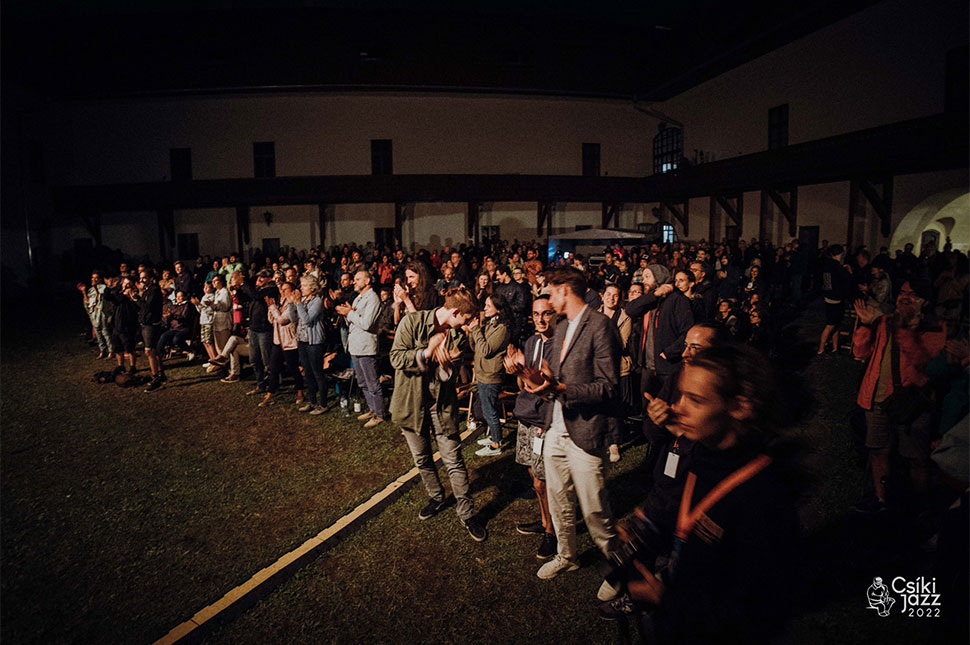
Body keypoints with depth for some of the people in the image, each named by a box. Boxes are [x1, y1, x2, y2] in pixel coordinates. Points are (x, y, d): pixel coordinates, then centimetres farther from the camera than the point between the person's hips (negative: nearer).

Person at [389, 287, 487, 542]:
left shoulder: (456, 336, 0)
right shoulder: (413, 322, -10)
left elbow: (450, 377, -3)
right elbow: (396, 358, -15)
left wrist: (445, 362, -24)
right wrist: (428, 352, -21)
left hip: (441, 404, 1)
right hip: (412, 402, -1)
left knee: (454, 461, -1)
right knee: (422, 459, 15)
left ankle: (466, 513, 14)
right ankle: (436, 498, 39)